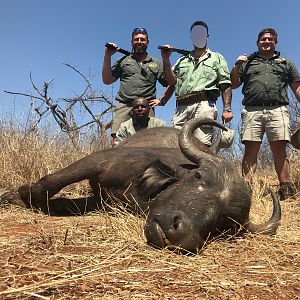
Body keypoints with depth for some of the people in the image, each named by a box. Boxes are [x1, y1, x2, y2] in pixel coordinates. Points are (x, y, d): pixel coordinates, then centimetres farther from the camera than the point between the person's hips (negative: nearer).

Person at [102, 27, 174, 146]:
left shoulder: (156, 64, 21)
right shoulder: (123, 61, 21)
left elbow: (171, 85, 22)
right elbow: (107, 80, 14)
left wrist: (162, 100, 8)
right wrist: (107, 56, 9)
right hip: (124, 106, 0)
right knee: (116, 140, -16)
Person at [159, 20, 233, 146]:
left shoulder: (216, 58, 22)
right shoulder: (182, 60, 30)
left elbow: (225, 85, 9)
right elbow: (171, 80, 15)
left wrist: (227, 109, -4)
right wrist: (165, 60, 4)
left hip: (203, 104, -3)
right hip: (181, 108, 3)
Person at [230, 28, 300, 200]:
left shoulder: (286, 63, 26)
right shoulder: (247, 62, 25)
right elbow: (233, 84, 19)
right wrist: (236, 67, 3)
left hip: (278, 110, 0)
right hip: (252, 111, 0)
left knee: (279, 150, -8)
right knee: (251, 150, -10)